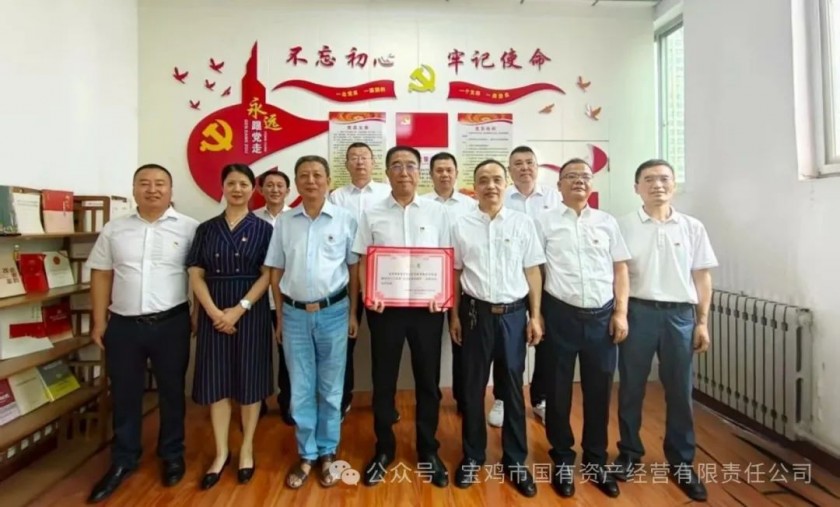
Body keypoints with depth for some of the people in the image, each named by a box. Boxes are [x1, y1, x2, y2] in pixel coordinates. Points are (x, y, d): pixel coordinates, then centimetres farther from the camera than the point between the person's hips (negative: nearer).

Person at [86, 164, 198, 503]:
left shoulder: (189, 228, -4)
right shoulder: (114, 230, 6)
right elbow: (101, 275, 9)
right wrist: (99, 322, 5)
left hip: (171, 324, -2)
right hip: (123, 325, 3)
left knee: (171, 391, 12)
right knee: (124, 394, 14)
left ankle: (172, 456, 30)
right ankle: (123, 461, 32)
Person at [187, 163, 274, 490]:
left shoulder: (263, 229, 1)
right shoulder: (206, 229, 8)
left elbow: (268, 275, -6)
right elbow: (196, 274, 2)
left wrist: (239, 309, -15)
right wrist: (214, 311, -12)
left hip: (251, 312, -2)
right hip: (214, 313, 2)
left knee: (249, 379, 5)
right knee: (216, 380, 7)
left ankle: (247, 449, 23)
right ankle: (221, 452, 23)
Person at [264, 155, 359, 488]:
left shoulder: (345, 220, -2)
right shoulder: (284, 222, 4)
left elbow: (354, 268, 2)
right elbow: (276, 272, 8)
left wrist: (353, 313, 1)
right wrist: (279, 317, 7)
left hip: (333, 312, -1)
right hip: (295, 313, 2)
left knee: (330, 388, 11)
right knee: (301, 390, 11)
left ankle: (327, 453, 29)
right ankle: (306, 455, 28)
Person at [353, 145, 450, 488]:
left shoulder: (437, 212, 3)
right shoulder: (372, 214, 3)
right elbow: (363, 261, 3)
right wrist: (367, 294, -13)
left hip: (426, 307, 0)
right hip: (385, 307, 0)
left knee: (428, 381, 11)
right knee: (383, 381, 11)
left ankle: (428, 452, 30)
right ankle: (384, 449, 31)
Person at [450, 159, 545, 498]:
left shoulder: (523, 223, 1)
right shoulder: (461, 226, 1)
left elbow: (533, 271, 3)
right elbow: (455, 273, 5)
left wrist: (535, 316, 0)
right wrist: (454, 315, 3)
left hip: (514, 314, 0)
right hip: (476, 313, 0)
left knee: (513, 388, 11)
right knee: (473, 388, 11)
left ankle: (515, 460, 29)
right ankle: (473, 457, 30)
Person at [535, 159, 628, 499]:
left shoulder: (607, 222, 10)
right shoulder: (544, 221, 2)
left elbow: (620, 269, 9)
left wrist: (621, 313, 1)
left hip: (602, 316, 3)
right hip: (561, 315, -2)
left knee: (599, 391, 12)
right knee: (559, 390, 9)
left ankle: (595, 462, 31)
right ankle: (563, 461, 27)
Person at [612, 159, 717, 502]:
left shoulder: (692, 227, 6)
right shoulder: (624, 226, 0)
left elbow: (702, 278, 8)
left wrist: (702, 322, 4)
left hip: (680, 314, 2)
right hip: (637, 311, -1)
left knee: (679, 390, 10)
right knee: (631, 387, 9)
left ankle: (681, 461, 27)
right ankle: (630, 452, 27)